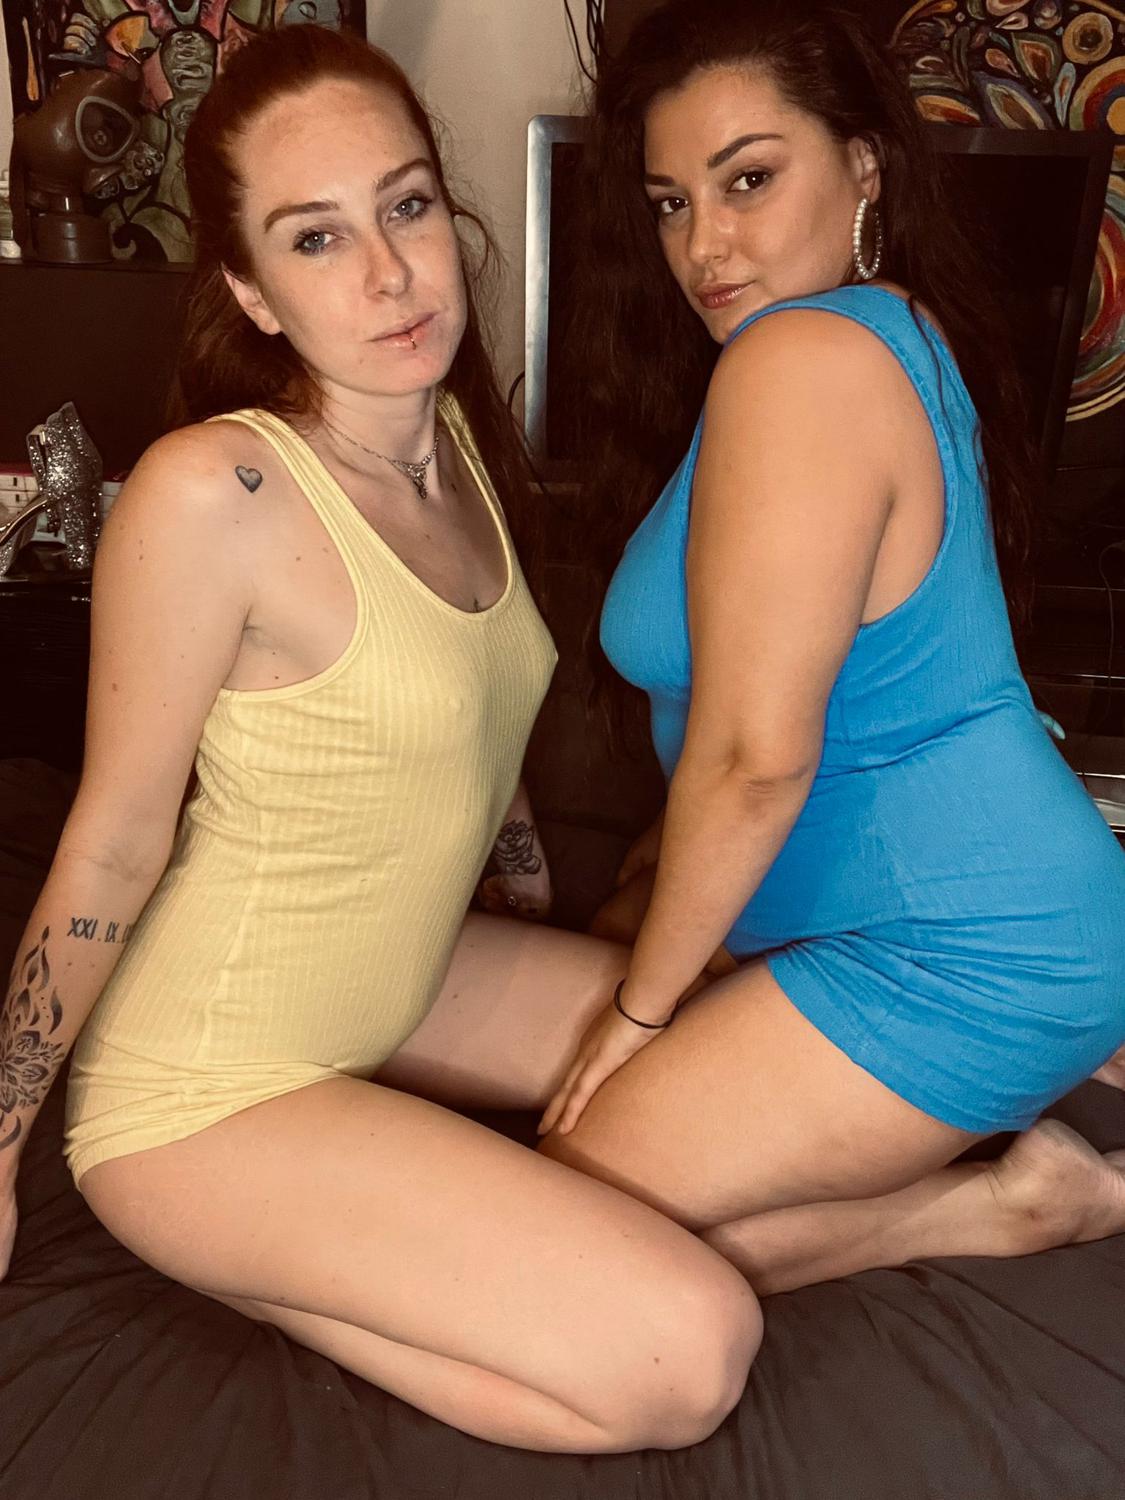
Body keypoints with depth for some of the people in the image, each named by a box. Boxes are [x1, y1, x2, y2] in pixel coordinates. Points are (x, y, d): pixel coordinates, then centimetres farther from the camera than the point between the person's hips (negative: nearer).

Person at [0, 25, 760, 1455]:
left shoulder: (457, 436, 0)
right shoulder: (211, 492, -24)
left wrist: (574, 970, 20)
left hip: (409, 986, 8)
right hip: (210, 1085, -8)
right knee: (691, 1354, -16)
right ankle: (264, 1267, 2)